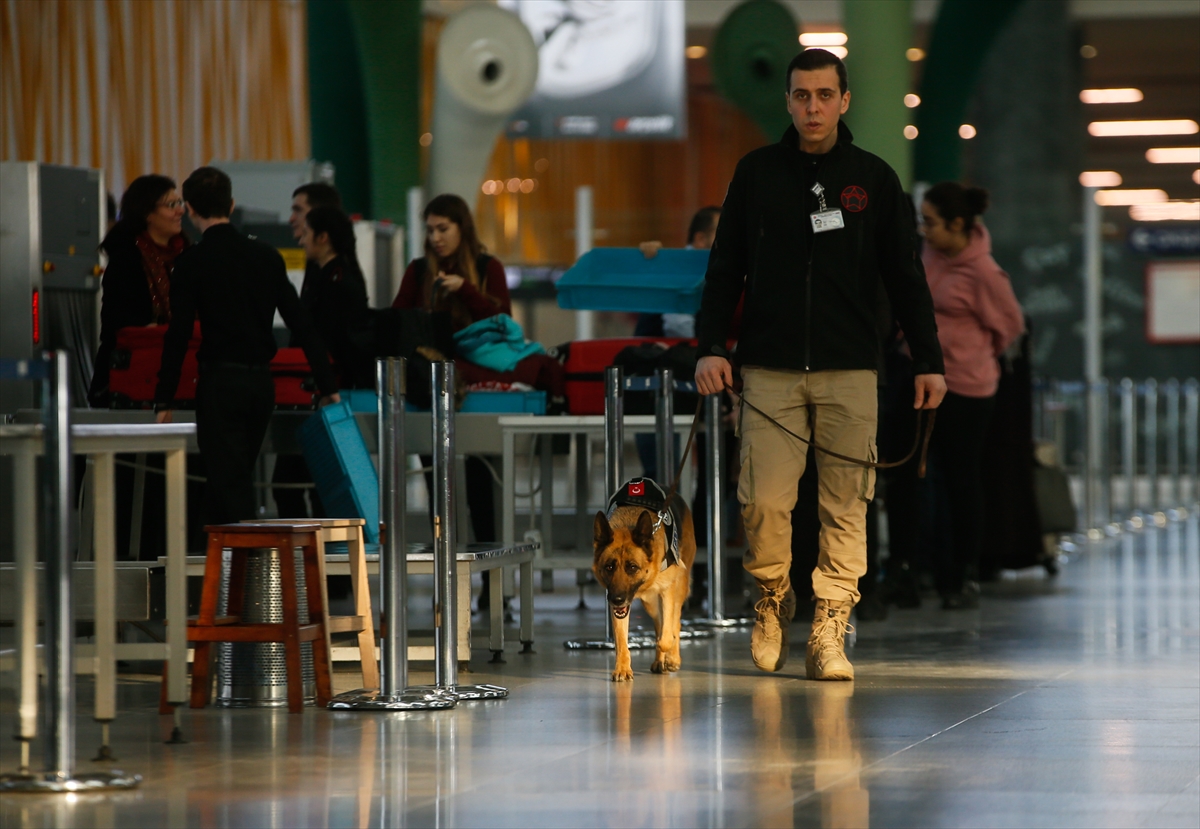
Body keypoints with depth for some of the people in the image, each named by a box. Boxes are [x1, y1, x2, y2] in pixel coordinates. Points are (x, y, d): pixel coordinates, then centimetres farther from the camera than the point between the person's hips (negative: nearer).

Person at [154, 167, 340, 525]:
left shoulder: (192, 263, -7)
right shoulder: (266, 255, 7)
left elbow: (178, 336, -10)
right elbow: (301, 323, 7)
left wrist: (164, 401, -5)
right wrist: (327, 385, 11)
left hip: (220, 381, -5)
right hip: (262, 381, 5)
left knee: (228, 485, -4)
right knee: (236, 479, 16)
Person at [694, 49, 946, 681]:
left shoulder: (873, 178, 8)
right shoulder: (757, 173, 8)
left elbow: (905, 276, 10)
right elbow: (724, 268, 10)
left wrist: (928, 360, 6)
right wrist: (712, 346, -1)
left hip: (850, 372, 0)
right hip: (769, 370, 0)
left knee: (845, 507, -3)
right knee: (763, 499, -8)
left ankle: (829, 635, 1)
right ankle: (772, 603, 17)